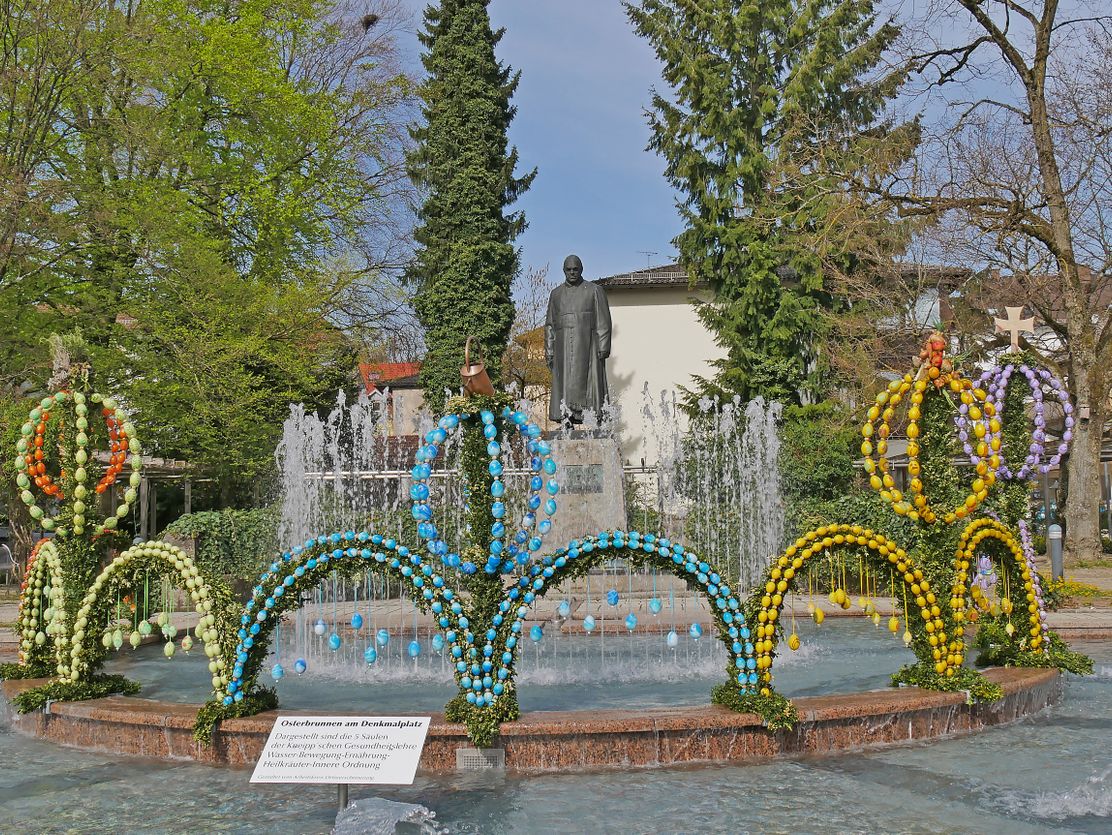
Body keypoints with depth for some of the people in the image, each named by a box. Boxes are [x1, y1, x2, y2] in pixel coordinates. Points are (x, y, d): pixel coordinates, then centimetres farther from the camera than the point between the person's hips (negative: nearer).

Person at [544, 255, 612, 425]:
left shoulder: (595, 291, 6)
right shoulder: (556, 294, 16)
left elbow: (603, 321, 1)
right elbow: (550, 324, 16)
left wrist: (603, 346, -9)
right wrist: (548, 350, 7)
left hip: (587, 345, -3)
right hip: (563, 346, 3)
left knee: (586, 382, -12)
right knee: (564, 383, -3)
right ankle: (566, 421, -4)